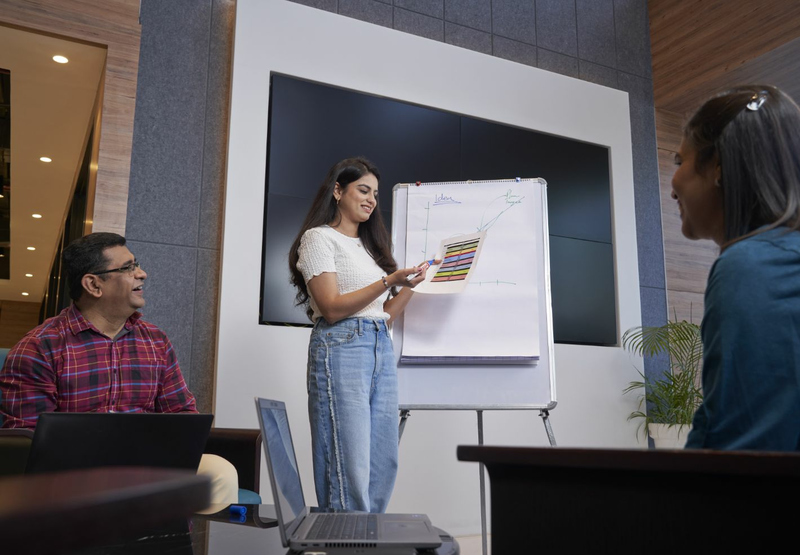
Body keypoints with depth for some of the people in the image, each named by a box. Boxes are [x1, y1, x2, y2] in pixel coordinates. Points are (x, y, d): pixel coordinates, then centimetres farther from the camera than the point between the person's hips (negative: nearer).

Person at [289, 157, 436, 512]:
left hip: (382, 350, 8)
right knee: (349, 464, -9)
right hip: (341, 347, -7)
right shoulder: (319, 238, 2)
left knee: (384, 463, 4)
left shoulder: (370, 246, 24)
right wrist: (389, 281, -15)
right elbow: (332, 309, -10)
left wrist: (411, 284, 6)